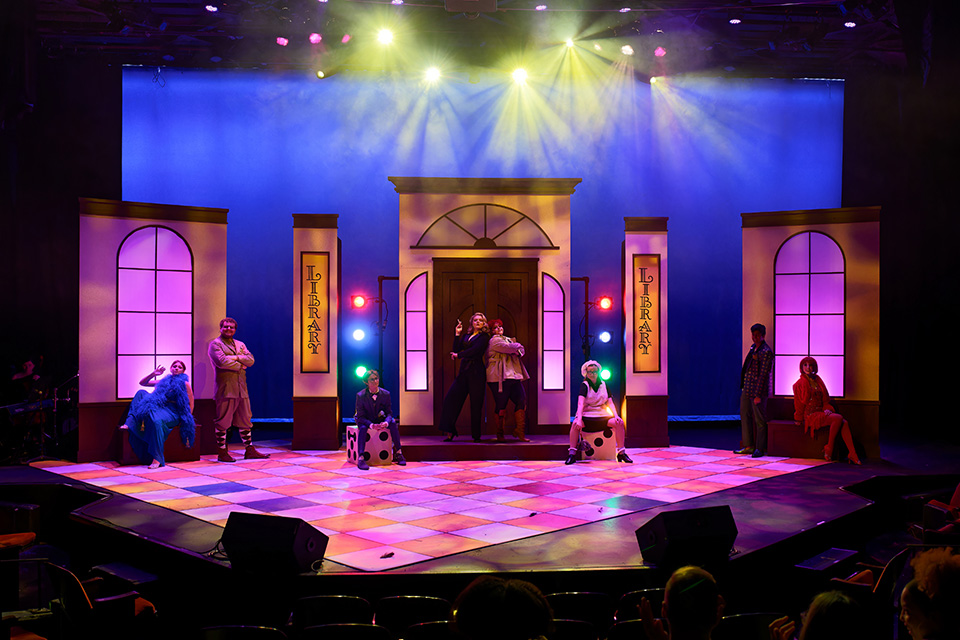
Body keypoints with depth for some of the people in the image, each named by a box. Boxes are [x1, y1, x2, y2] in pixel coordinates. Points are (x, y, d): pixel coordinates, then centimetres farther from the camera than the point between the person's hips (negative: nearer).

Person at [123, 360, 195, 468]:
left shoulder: (184, 384, 10)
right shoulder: (165, 381, 24)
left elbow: (190, 404, 8)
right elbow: (142, 383, 25)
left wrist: (187, 419, -1)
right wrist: (153, 374, 11)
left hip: (172, 413, -6)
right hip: (158, 407, 6)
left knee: (157, 421, -40)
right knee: (141, 393, -10)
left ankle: (157, 459, -41)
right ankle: (128, 424, -25)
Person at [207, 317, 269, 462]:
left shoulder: (240, 345, 21)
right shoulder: (215, 344, 1)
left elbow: (251, 359, 6)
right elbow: (222, 361, -15)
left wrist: (236, 358, -9)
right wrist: (240, 365, -5)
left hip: (241, 389, 7)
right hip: (225, 389, -7)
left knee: (245, 420, 10)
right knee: (223, 421, -4)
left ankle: (249, 450, 15)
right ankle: (222, 452, 2)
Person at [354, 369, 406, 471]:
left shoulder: (386, 394, -11)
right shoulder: (360, 395, -18)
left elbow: (389, 413, -7)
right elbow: (360, 416, -17)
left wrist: (386, 422, -31)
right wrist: (371, 424, -36)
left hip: (379, 419, 3)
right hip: (364, 420, -3)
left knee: (393, 423, -24)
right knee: (363, 428, -36)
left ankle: (398, 453, -18)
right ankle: (360, 458, -41)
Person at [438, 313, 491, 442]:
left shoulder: (484, 337, 2)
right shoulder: (466, 336, 19)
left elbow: (475, 350, -12)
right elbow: (456, 349, 10)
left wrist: (458, 355, -7)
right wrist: (457, 334, 6)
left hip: (476, 373, -5)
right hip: (464, 372, 5)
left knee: (476, 403, -4)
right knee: (451, 398, -6)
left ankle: (476, 435, 4)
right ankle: (450, 432, 0)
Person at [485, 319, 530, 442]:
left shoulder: (509, 339, 25)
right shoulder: (494, 340, -3)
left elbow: (520, 349, 18)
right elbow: (508, 348, -16)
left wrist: (518, 350, -4)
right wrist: (516, 346, 4)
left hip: (513, 376, 8)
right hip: (499, 378, -8)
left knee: (521, 401, -1)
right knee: (501, 405, -4)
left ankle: (520, 431, 6)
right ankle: (499, 435, 6)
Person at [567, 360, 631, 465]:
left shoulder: (603, 385, 11)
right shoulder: (585, 385, -2)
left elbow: (610, 402, 7)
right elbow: (580, 403, -17)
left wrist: (616, 415, -12)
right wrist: (579, 419, -33)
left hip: (602, 416, 3)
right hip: (587, 415, -3)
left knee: (619, 423, -23)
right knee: (575, 423, -35)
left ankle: (621, 453, -16)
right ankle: (572, 454, -28)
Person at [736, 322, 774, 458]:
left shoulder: (766, 352, -15)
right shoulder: (753, 348, 13)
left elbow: (763, 374, -18)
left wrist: (758, 395, -20)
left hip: (757, 390, -9)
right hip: (746, 389, 9)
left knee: (759, 420, 0)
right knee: (745, 416, 13)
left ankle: (760, 448, 7)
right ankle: (748, 446, 21)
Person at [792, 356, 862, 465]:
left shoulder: (818, 380, 16)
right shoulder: (800, 384, -1)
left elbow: (825, 399, 19)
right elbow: (799, 403, 2)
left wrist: (827, 409, 0)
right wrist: (798, 420, 6)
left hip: (821, 413, 6)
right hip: (810, 415, -6)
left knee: (844, 423, -22)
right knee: (838, 418, -29)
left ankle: (852, 455, -27)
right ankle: (829, 449, -19)